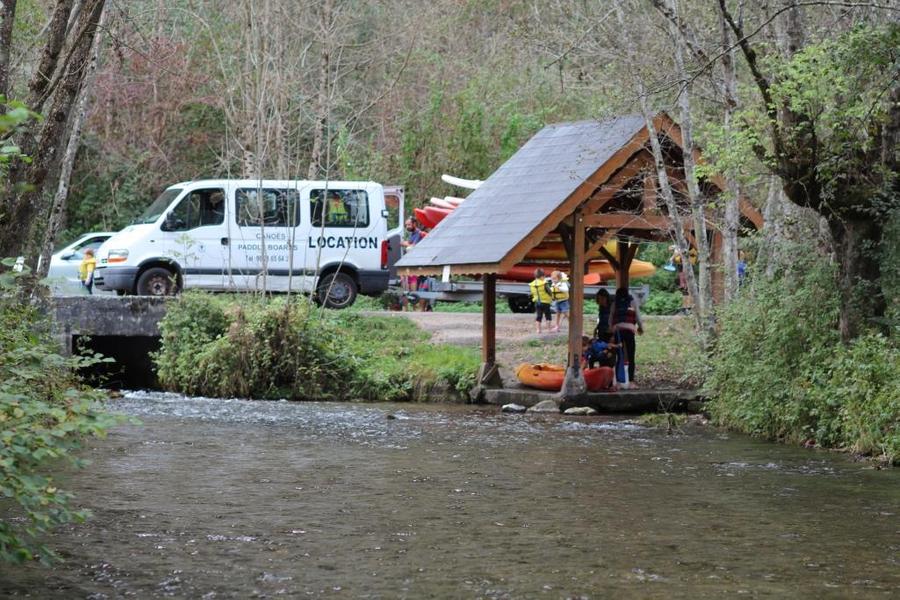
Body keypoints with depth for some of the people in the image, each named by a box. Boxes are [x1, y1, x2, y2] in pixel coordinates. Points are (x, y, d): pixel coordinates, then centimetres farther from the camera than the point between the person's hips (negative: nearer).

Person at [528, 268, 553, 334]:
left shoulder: (532, 285, -1)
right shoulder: (544, 284, -17)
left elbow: (532, 294, 7)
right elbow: (549, 292, -10)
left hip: (537, 302, 4)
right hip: (545, 302, -4)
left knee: (538, 316, 10)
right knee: (548, 316, 8)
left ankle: (538, 329, 9)